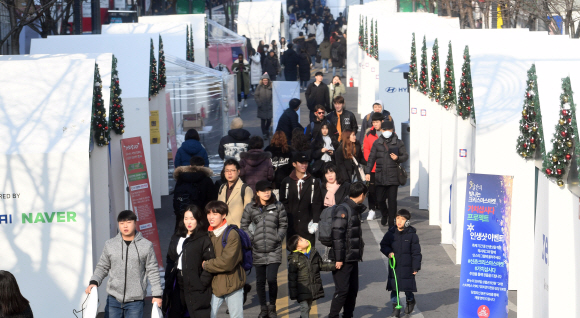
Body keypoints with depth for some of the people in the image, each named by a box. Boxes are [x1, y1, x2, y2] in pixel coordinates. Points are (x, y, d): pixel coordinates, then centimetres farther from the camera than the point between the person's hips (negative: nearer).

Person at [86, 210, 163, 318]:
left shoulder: (146, 246, 2)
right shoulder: (110, 245, 6)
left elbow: (152, 271, 5)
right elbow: (102, 267, 14)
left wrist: (157, 294, 2)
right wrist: (94, 282, -3)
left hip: (135, 300, -1)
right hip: (113, 298, 2)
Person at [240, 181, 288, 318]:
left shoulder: (278, 206, 2)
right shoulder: (250, 208, 4)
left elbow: (283, 225, 9)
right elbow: (244, 225, 11)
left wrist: (278, 238, -1)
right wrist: (251, 238, 1)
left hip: (274, 250, -1)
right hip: (258, 250, 2)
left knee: (272, 279, -9)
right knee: (260, 280, 6)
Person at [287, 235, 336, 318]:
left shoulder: (314, 253, 4)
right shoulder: (294, 259, -14)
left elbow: (321, 265, 19)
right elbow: (292, 278, -11)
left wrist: (334, 265, 7)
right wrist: (293, 294, -12)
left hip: (314, 288, 6)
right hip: (302, 290, -6)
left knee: (308, 307, 15)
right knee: (304, 307, -9)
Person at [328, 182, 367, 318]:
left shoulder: (355, 209, 15)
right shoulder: (343, 210, -15)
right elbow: (337, 235, -20)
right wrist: (338, 258, -21)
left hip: (353, 258, 9)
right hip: (343, 260, -9)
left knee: (353, 289, 11)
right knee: (342, 290, -8)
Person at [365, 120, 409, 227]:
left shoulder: (398, 143, 5)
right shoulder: (377, 143, 10)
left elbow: (405, 156, 10)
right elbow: (371, 158, 12)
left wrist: (398, 158, -11)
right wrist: (368, 172, 6)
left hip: (393, 176, -2)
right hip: (380, 177, 2)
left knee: (392, 200, -4)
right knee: (380, 199, 5)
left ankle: (391, 221, 6)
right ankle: (384, 215, 33)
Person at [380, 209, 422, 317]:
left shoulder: (412, 235, -5)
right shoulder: (391, 233, 1)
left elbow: (416, 252, -2)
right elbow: (383, 245, 11)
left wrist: (416, 267, -5)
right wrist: (388, 252, -10)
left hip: (407, 267, -2)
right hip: (394, 266, 2)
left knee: (407, 288, 1)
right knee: (394, 288, 5)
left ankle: (410, 301, 31)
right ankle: (395, 306, 21)